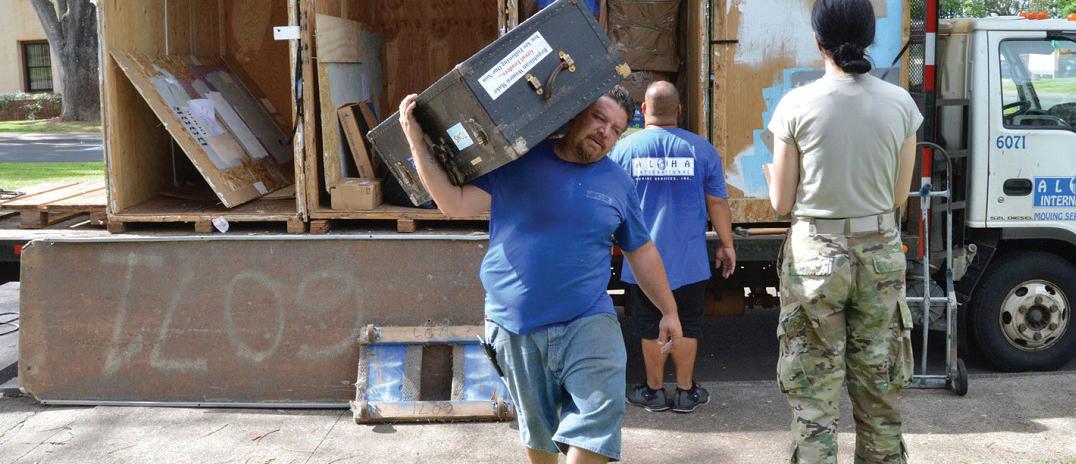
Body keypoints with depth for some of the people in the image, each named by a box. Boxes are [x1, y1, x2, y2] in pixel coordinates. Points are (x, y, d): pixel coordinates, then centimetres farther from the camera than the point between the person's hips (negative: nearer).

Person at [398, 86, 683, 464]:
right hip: (515, 325, -1)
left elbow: (641, 252, 14)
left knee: (601, 414, -16)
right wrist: (416, 141, -17)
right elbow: (455, 204, -9)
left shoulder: (617, 183, 6)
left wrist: (669, 311, 16)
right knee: (537, 425, 14)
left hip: (588, 321, 1)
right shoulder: (516, 163, -3)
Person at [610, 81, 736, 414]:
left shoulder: (624, 148, -4)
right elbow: (717, 203, 0)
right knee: (686, 327, 12)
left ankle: (654, 391, 22)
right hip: (688, 261, 0)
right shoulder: (701, 149, -4)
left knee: (651, 329, 10)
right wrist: (726, 246, 12)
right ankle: (685, 392, 21)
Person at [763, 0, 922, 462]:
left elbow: (782, 203, -6)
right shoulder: (900, 103, -2)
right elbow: (899, 196, 6)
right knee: (879, 386, 15)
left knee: (813, 392, 6)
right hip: (880, 252, 3)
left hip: (815, 254, -3)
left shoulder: (797, 104, -10)